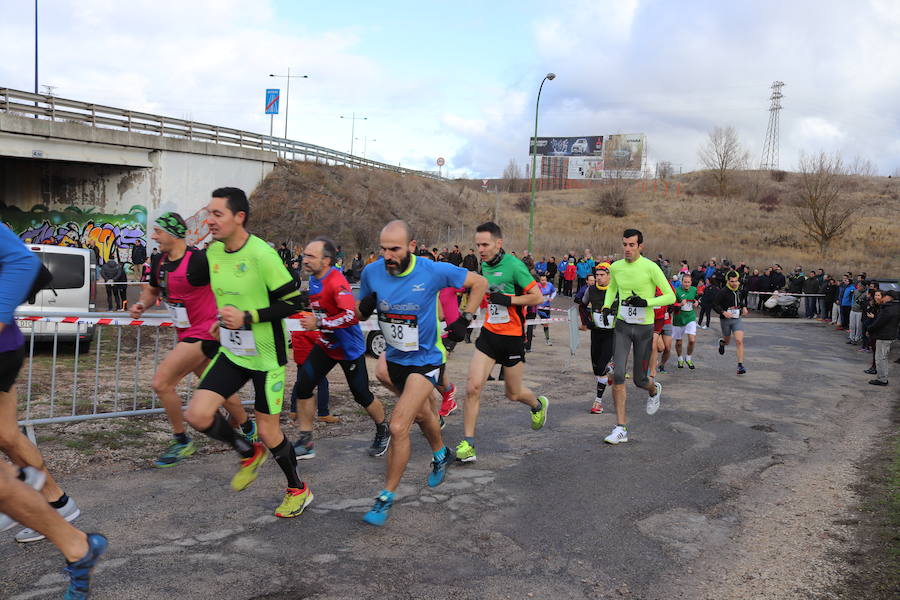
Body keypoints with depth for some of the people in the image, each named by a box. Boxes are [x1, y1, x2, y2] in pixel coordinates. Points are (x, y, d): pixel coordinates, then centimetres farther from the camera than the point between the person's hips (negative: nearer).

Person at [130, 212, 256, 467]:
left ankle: (181, 441, 2)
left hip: (204, 333, -8)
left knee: (161, 383, -14)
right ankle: (248, 430, 39)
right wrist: (141, 304, 0)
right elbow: (152, 291, 21)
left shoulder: (198, 260, -20)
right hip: (187, 334, 8)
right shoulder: (159, 262, 5)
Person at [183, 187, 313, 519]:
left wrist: (247, 317, -23)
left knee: (268, 431, 2)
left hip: (266, 355, -6)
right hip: (231, 351, 6)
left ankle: (298, 489, 28)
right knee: (197, 414, -6)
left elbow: (293, 302, -19)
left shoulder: (262, 254, -21)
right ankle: (249, 453, 22)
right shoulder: (214, 250, 1)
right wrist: (225, 320, 11)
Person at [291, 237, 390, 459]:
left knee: (362, 395, 5)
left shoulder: (337, 282, -27)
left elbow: (352, 316, -39)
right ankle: (305, 443, 8)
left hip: (349, 348, -7)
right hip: (325, 345, 8)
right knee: (302, 388, -3)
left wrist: (318, 323, -34)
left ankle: (383, 432, 32)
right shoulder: (313, 279, 1)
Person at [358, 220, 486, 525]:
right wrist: (365, 308, -20)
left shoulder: (434, 271, -21)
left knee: (398, 427, -15)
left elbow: (479, 282, -6)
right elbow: (360, 313, 4)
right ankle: (441, 455, 56)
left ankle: (386, 497, 1)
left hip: (426, 360, -5)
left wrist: (464, 320, -9)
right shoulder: (372, 272, -11)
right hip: (395, 357, 5)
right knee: (421, 414, 26)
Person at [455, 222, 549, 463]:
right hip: (488, 334, 5)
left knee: (513, 393, 10)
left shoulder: (513, 265, -15)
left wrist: (507, 300, -23)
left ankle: (538, 405, 46)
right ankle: (467, 443, -1)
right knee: (473, 387, -9)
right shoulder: (484, 265, 6)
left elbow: (538, 297, -16)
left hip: (512, 337, -5)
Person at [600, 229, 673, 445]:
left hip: (644, 328, -3)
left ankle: (654, 390, 46)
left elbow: (670, 296, -9)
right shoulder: (616, 267, 1)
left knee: (639, 380, 6)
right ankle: (621, 428, -4)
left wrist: (646, 302, -22)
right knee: (618, 375, -10)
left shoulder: (650, 267, -13)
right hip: (622, 325, 3)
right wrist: (607, 307, 6)